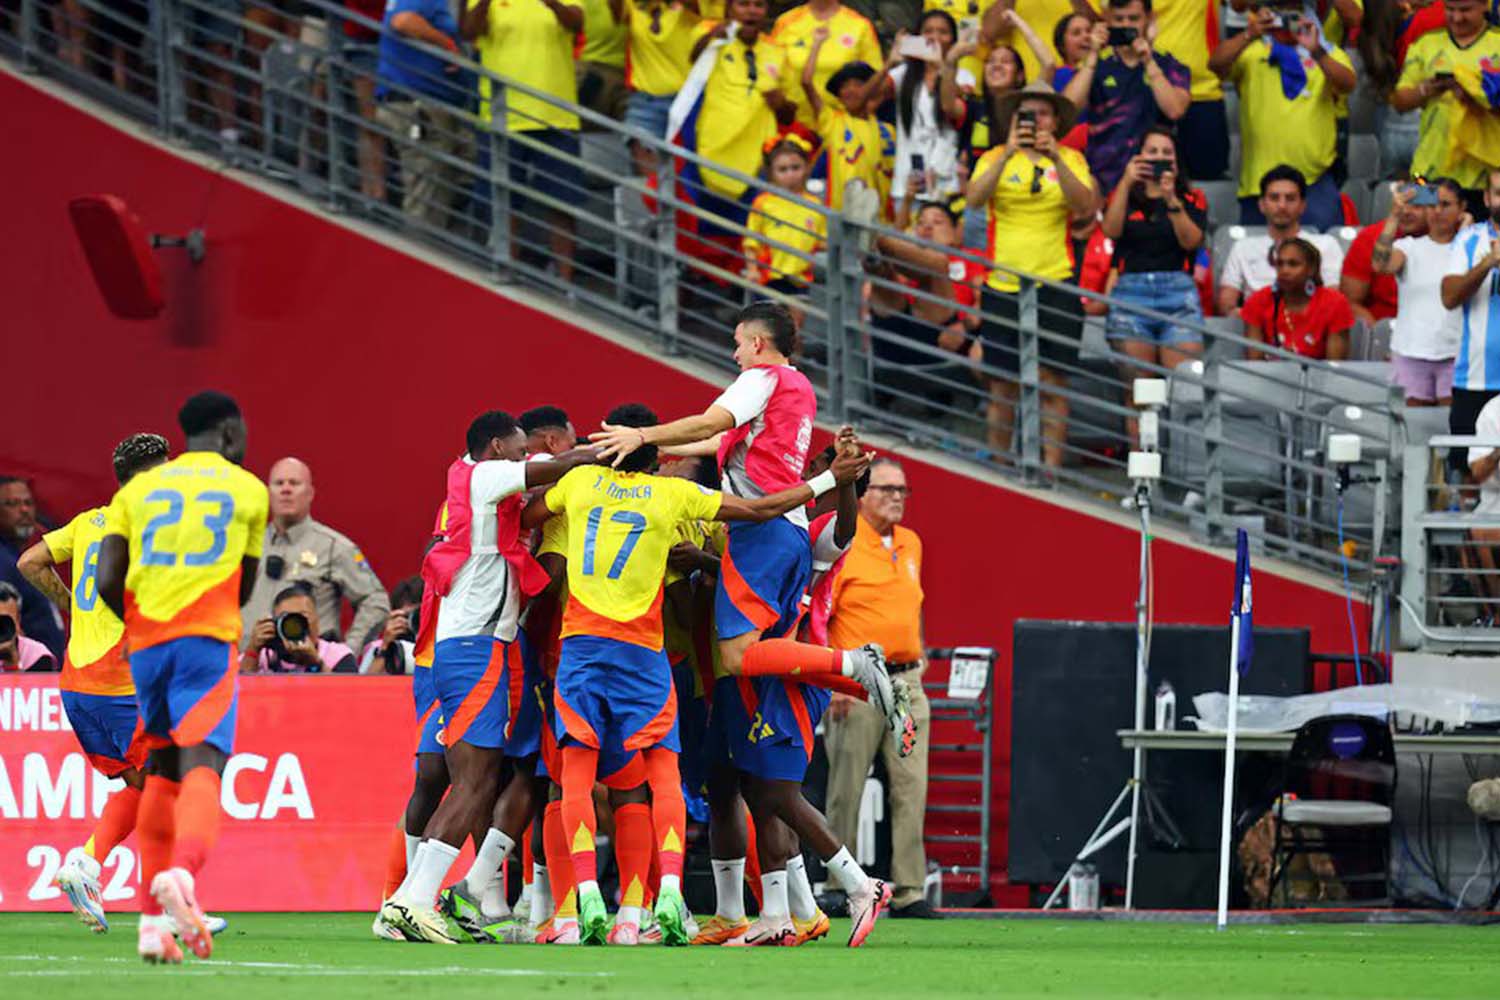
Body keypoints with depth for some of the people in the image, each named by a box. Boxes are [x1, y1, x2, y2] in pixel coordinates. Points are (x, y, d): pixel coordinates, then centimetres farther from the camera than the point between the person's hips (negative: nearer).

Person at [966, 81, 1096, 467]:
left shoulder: (1071, 160, 7)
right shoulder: (996, 158, 6)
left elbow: (1086, 207, -8)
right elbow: (974, 199, -10)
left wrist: (1056, 159, -20)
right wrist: (1007, 155, -22)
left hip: (1055, 283, 0)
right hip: (1003, 285, 0)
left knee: (1052, 383, -5)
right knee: (1001, 385, 2)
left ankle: (1051, 467, -3)